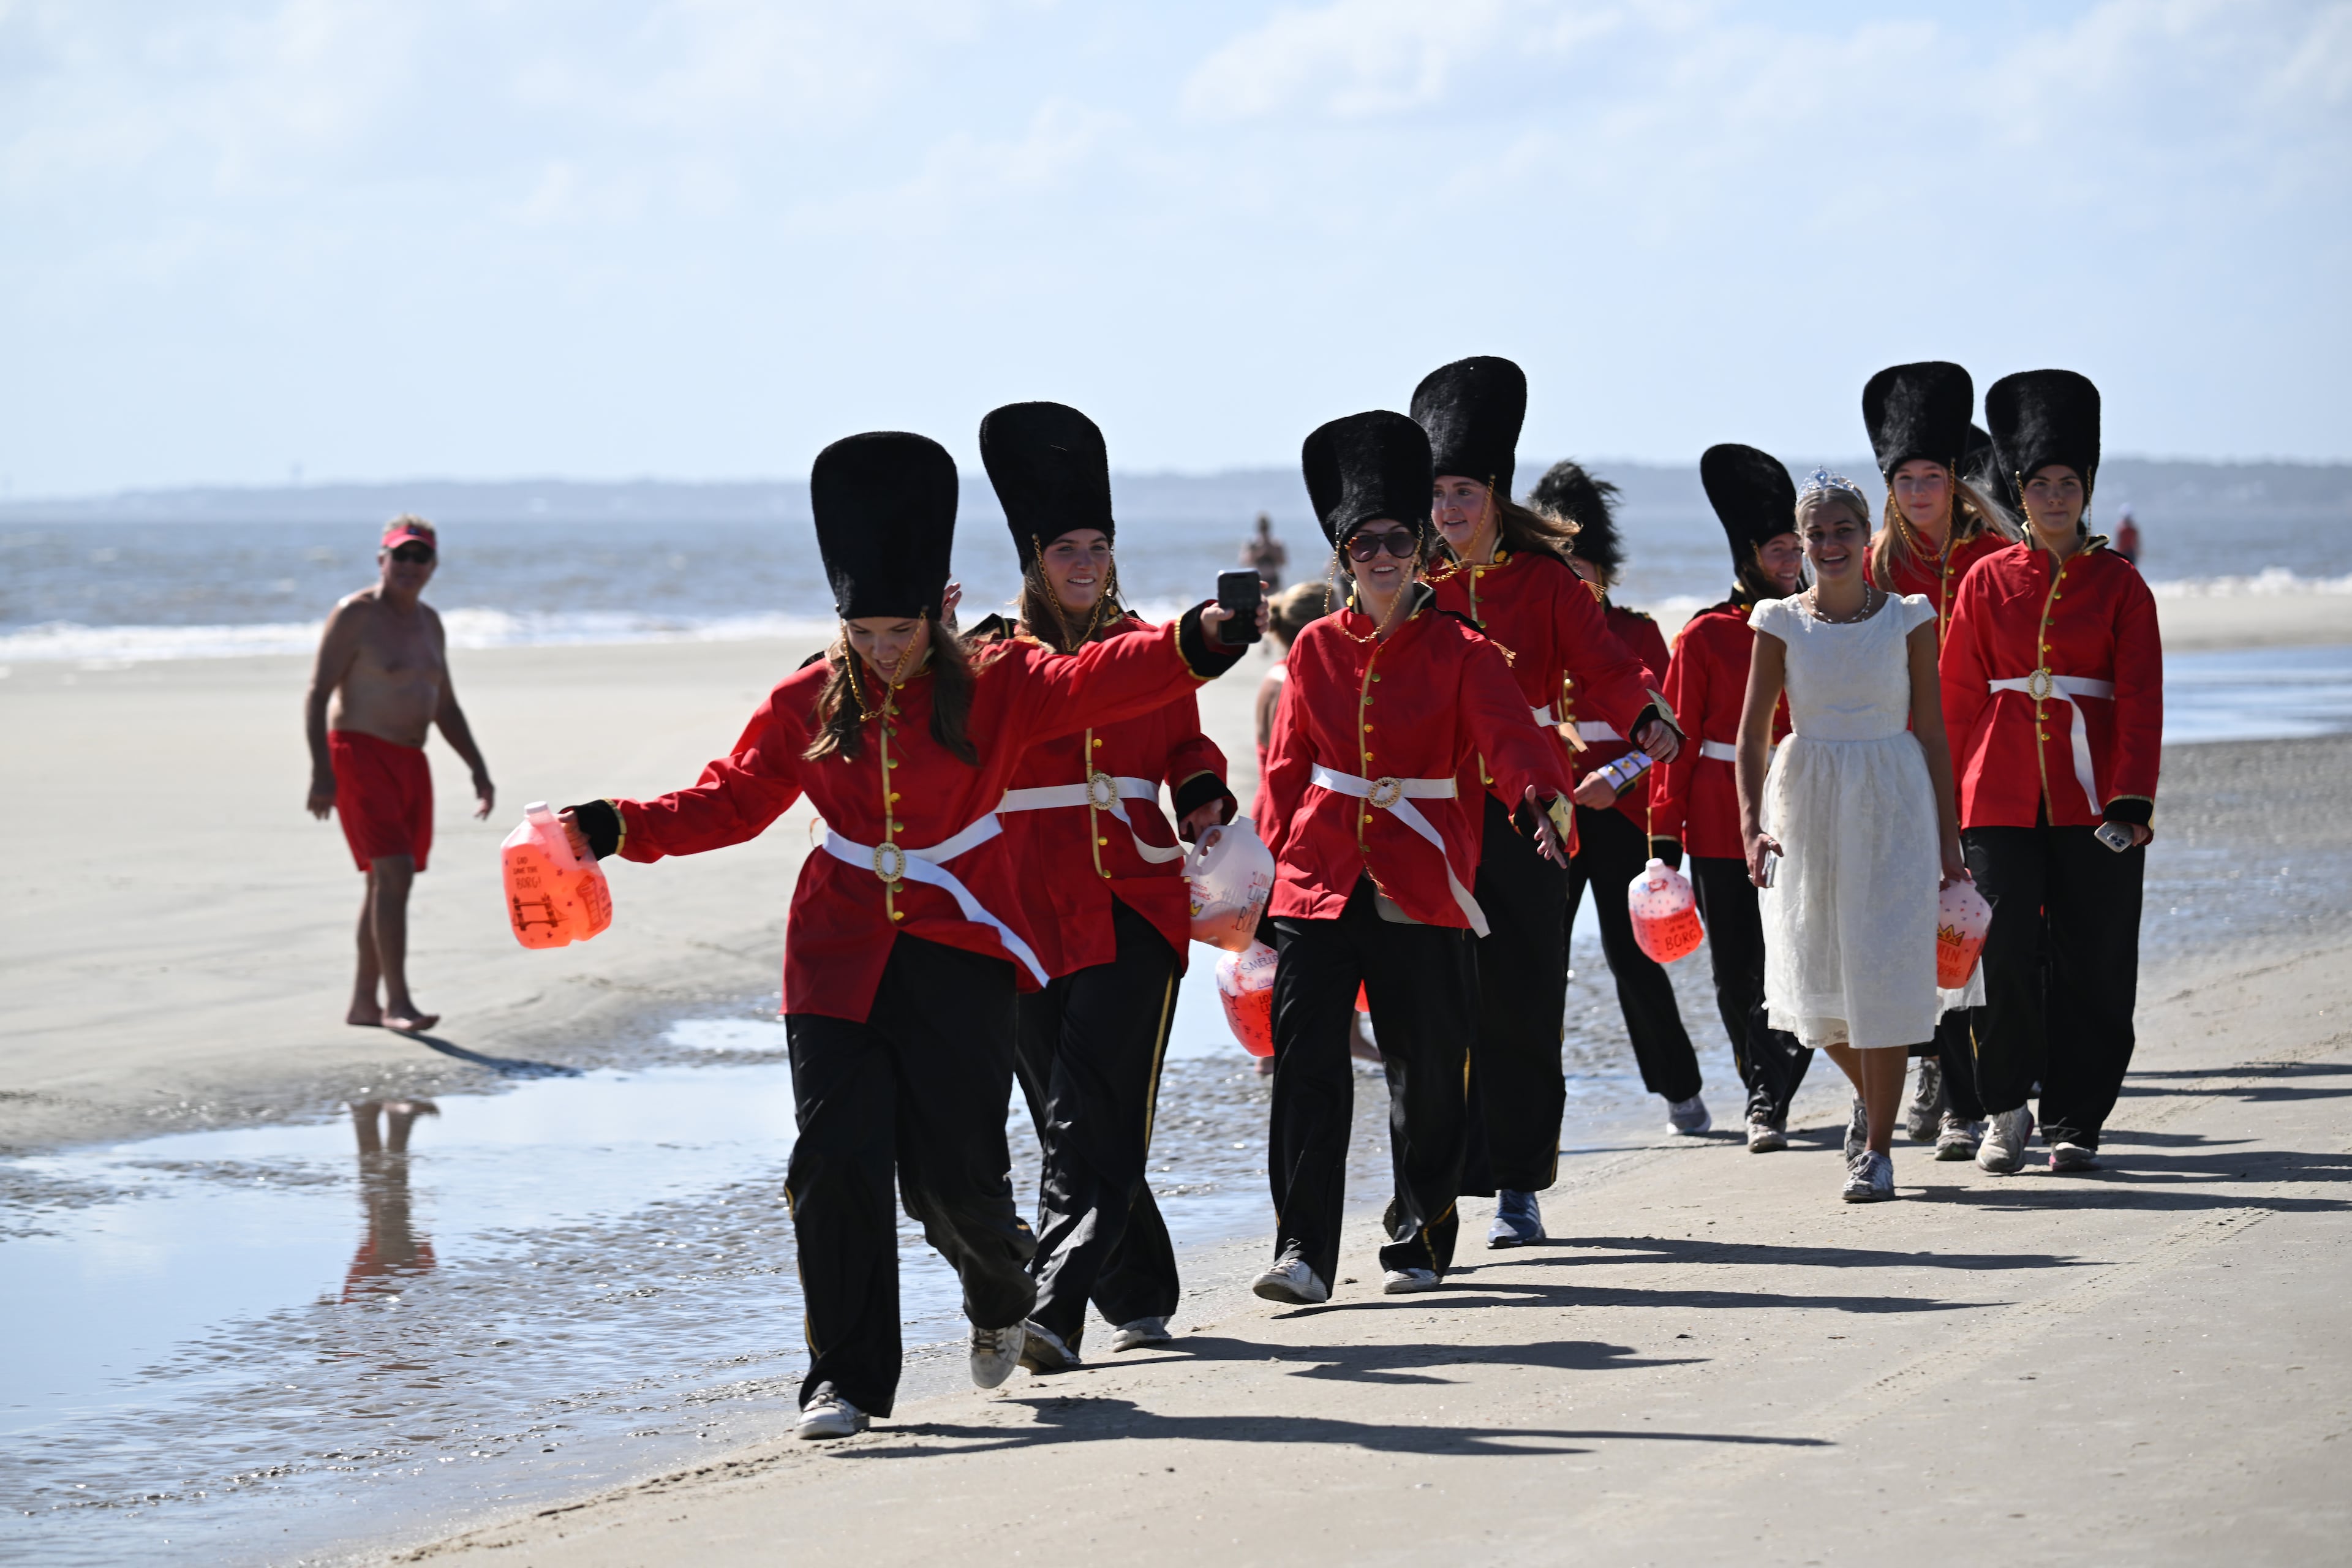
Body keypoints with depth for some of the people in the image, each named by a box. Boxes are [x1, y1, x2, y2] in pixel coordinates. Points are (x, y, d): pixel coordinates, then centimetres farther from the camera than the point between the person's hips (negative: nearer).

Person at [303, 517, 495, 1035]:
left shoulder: (427, 622, 15)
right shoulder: (354, 617, -9)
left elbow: (446, 708, 22)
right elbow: (317, 696, -13)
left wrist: (479, 770, 14)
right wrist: (321, 772, -23)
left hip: (410, 762, 8)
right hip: (360, 755, -8)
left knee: (385, 880, 10)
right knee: (394, 872, -17)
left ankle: (363, 1001, 16)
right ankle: (397, 1001, -18)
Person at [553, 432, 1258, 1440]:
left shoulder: (995, 687, -3)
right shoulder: (807, 703, 4)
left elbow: (1094, 683, -17)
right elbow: (733, 800, 11)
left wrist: (1197, 641, -35)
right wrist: (618, 829, -2)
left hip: (960, 962, -2)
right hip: (840, 964, 2)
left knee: (955, 1175, -2)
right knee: (836, 1163, -9)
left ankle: (1002, 1292, 33)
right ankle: (847, 1379, 0)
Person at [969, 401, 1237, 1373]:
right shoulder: (993, 663, 4)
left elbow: (1190, 751, 20)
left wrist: (1206, 810, -1)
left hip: (1135, 910, -1)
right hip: (1030, 916, 1)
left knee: (1090, 1120, -13)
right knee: (1069, 1121, 7)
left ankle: (1054, 1310, -22)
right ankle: (1142, 1300, 24)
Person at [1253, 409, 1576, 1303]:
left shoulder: (1460, 650, -1)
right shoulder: (1318, 648, 7)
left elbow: (1510, 734, -15)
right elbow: (1288, 765, 14)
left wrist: (1545, 795, -35)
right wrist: (1284, 851, 6)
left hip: (1421, 887, -1)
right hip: (1319, 883, 1)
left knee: (1426, 1070, 6)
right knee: (1307, 1064, -10)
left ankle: (1420, 1242, 23)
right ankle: (1303, 1254, -13)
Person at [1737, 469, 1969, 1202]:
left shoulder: (1909, 618, 0)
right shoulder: (1781, 623, 2)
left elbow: (1933, 733, 3)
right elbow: (1753, 732, 1)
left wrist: (1948, 838, 1)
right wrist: (1751, 825, -12)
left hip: (1892, 808, -2)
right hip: (1808, 808, 2)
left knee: (1883, 969, -8)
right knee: (1815, 977, 5)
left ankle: (1878, 1149, -1)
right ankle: (1878, 1104, 35)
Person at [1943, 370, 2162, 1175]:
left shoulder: (2119, 582, 3)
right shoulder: (1989, 580, 6)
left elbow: (2141, 699, -2)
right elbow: (1959, 695, 9)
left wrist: (2132, 800, -12)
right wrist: (1950, 799, 4)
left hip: (2093, 801, 0)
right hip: (2003, 798, 0)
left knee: (2091, 963, 1)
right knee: (2005, 955, -5)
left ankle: (2074, 1120, 11)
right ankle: (2006, 1110, 10)